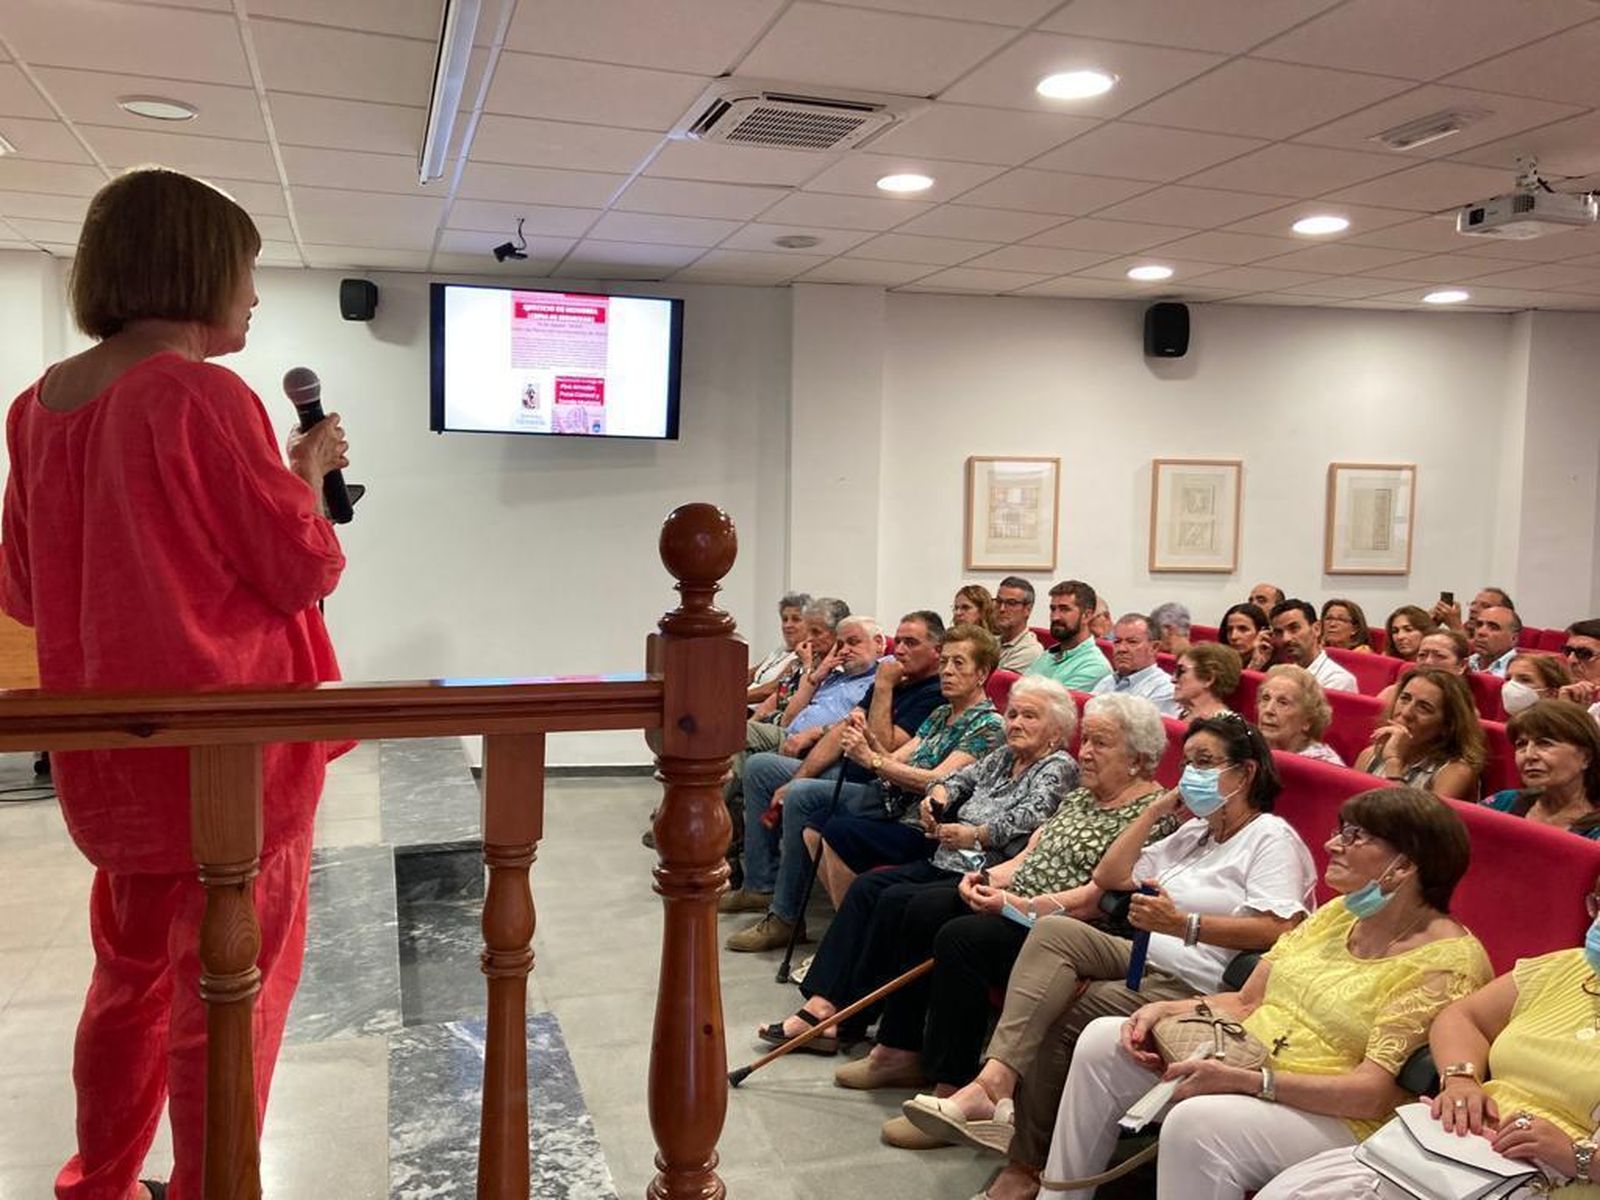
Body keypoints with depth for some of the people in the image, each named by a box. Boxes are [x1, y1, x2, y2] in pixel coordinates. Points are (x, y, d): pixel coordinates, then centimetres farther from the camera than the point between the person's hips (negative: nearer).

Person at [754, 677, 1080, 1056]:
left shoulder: (1059, 767, -3)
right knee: (866, 886, -10)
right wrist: (938, 793, 2)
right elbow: (961, 778, 25)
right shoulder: (1003, 756, 22)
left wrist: (979, 835, -30)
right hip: (946, 863, 9)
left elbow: (1032, 815, -19)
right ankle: (822, 1004, -16)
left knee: (897, 900, -25)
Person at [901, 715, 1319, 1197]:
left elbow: (1280, 931, -18)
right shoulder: (1194, 833, 26)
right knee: (1053, 930, -20)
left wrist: (1183, 924, -26)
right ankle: (995, 1081, -33)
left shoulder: (1273, 837, -1)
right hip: (1145, 962, 8)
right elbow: (1108, 877, 23)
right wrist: (1154, 810, 18)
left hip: (1196, 986, -8)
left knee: (1058, 1019, -21)